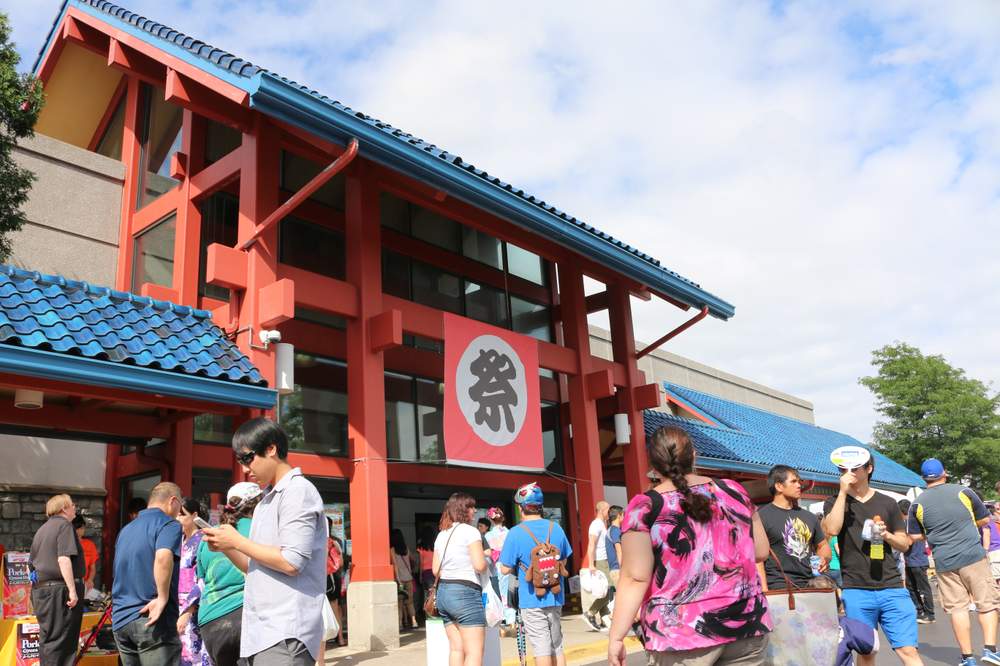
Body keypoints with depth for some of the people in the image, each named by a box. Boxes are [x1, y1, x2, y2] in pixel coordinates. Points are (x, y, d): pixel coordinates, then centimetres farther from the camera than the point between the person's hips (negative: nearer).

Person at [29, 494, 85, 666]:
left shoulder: (42, 529, 20)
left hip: (40, 589, 9)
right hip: (60, 589, -9)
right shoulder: (64, 525, -9)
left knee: (47, 640, 14)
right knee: (59, 642, -6)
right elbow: (63, 559, -20)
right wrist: (73, 590, -22)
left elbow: (32, 563, 25)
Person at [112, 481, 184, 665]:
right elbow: (163, 557, -28)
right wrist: (162, 599, -22)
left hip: (121, 619, 8)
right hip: (151, 620, -8)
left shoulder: (126, 529, 19)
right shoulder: (168, 524, -7)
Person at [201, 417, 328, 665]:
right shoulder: (267, 500, 18)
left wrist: (236, 541, -11)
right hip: (263, 632, 9)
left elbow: (291, 562, -19)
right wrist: (226, 547, 5)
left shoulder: (298, 491, -11)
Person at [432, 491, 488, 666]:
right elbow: (480, 565, -16)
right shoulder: (470, 531, -8)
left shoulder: (441, 534, 13)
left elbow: (435, 570, 13)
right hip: (465, 593, -8)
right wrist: (485, 558, 5)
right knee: (474, 652, -5)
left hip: (443, 592, 8)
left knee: (456, 648, 11)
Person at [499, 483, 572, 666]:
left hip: (532, 600, -4)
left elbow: (505, 569, -10)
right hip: (555, 597, 4)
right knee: (557, 646, 17)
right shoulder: (556, 528, 1)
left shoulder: (516, 533, -14)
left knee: (542, 649, 2)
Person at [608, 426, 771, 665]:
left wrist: (616, 637, -7)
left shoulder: (645, 507, -9)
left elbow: (635, 578, -12)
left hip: (683, 633, -3)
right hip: (746, 622, 4)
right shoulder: (734, 491, 3)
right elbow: (761, 552, 10)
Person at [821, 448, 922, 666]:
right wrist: (843, 492, -11)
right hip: (856, 591, -1)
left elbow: (905, 543, 14)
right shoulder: (834, 502, 5)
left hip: (892, 588, 1)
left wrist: (887, 535, -7)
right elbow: (832, 529, -15)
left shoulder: (887, 503, 10)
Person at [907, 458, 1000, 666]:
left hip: (944, 562, 1)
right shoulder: (962, 491, -1)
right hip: (973, 555, -1)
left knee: (958, 608, 7)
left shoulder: (918, 503, 2)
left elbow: (915, 536, 5)